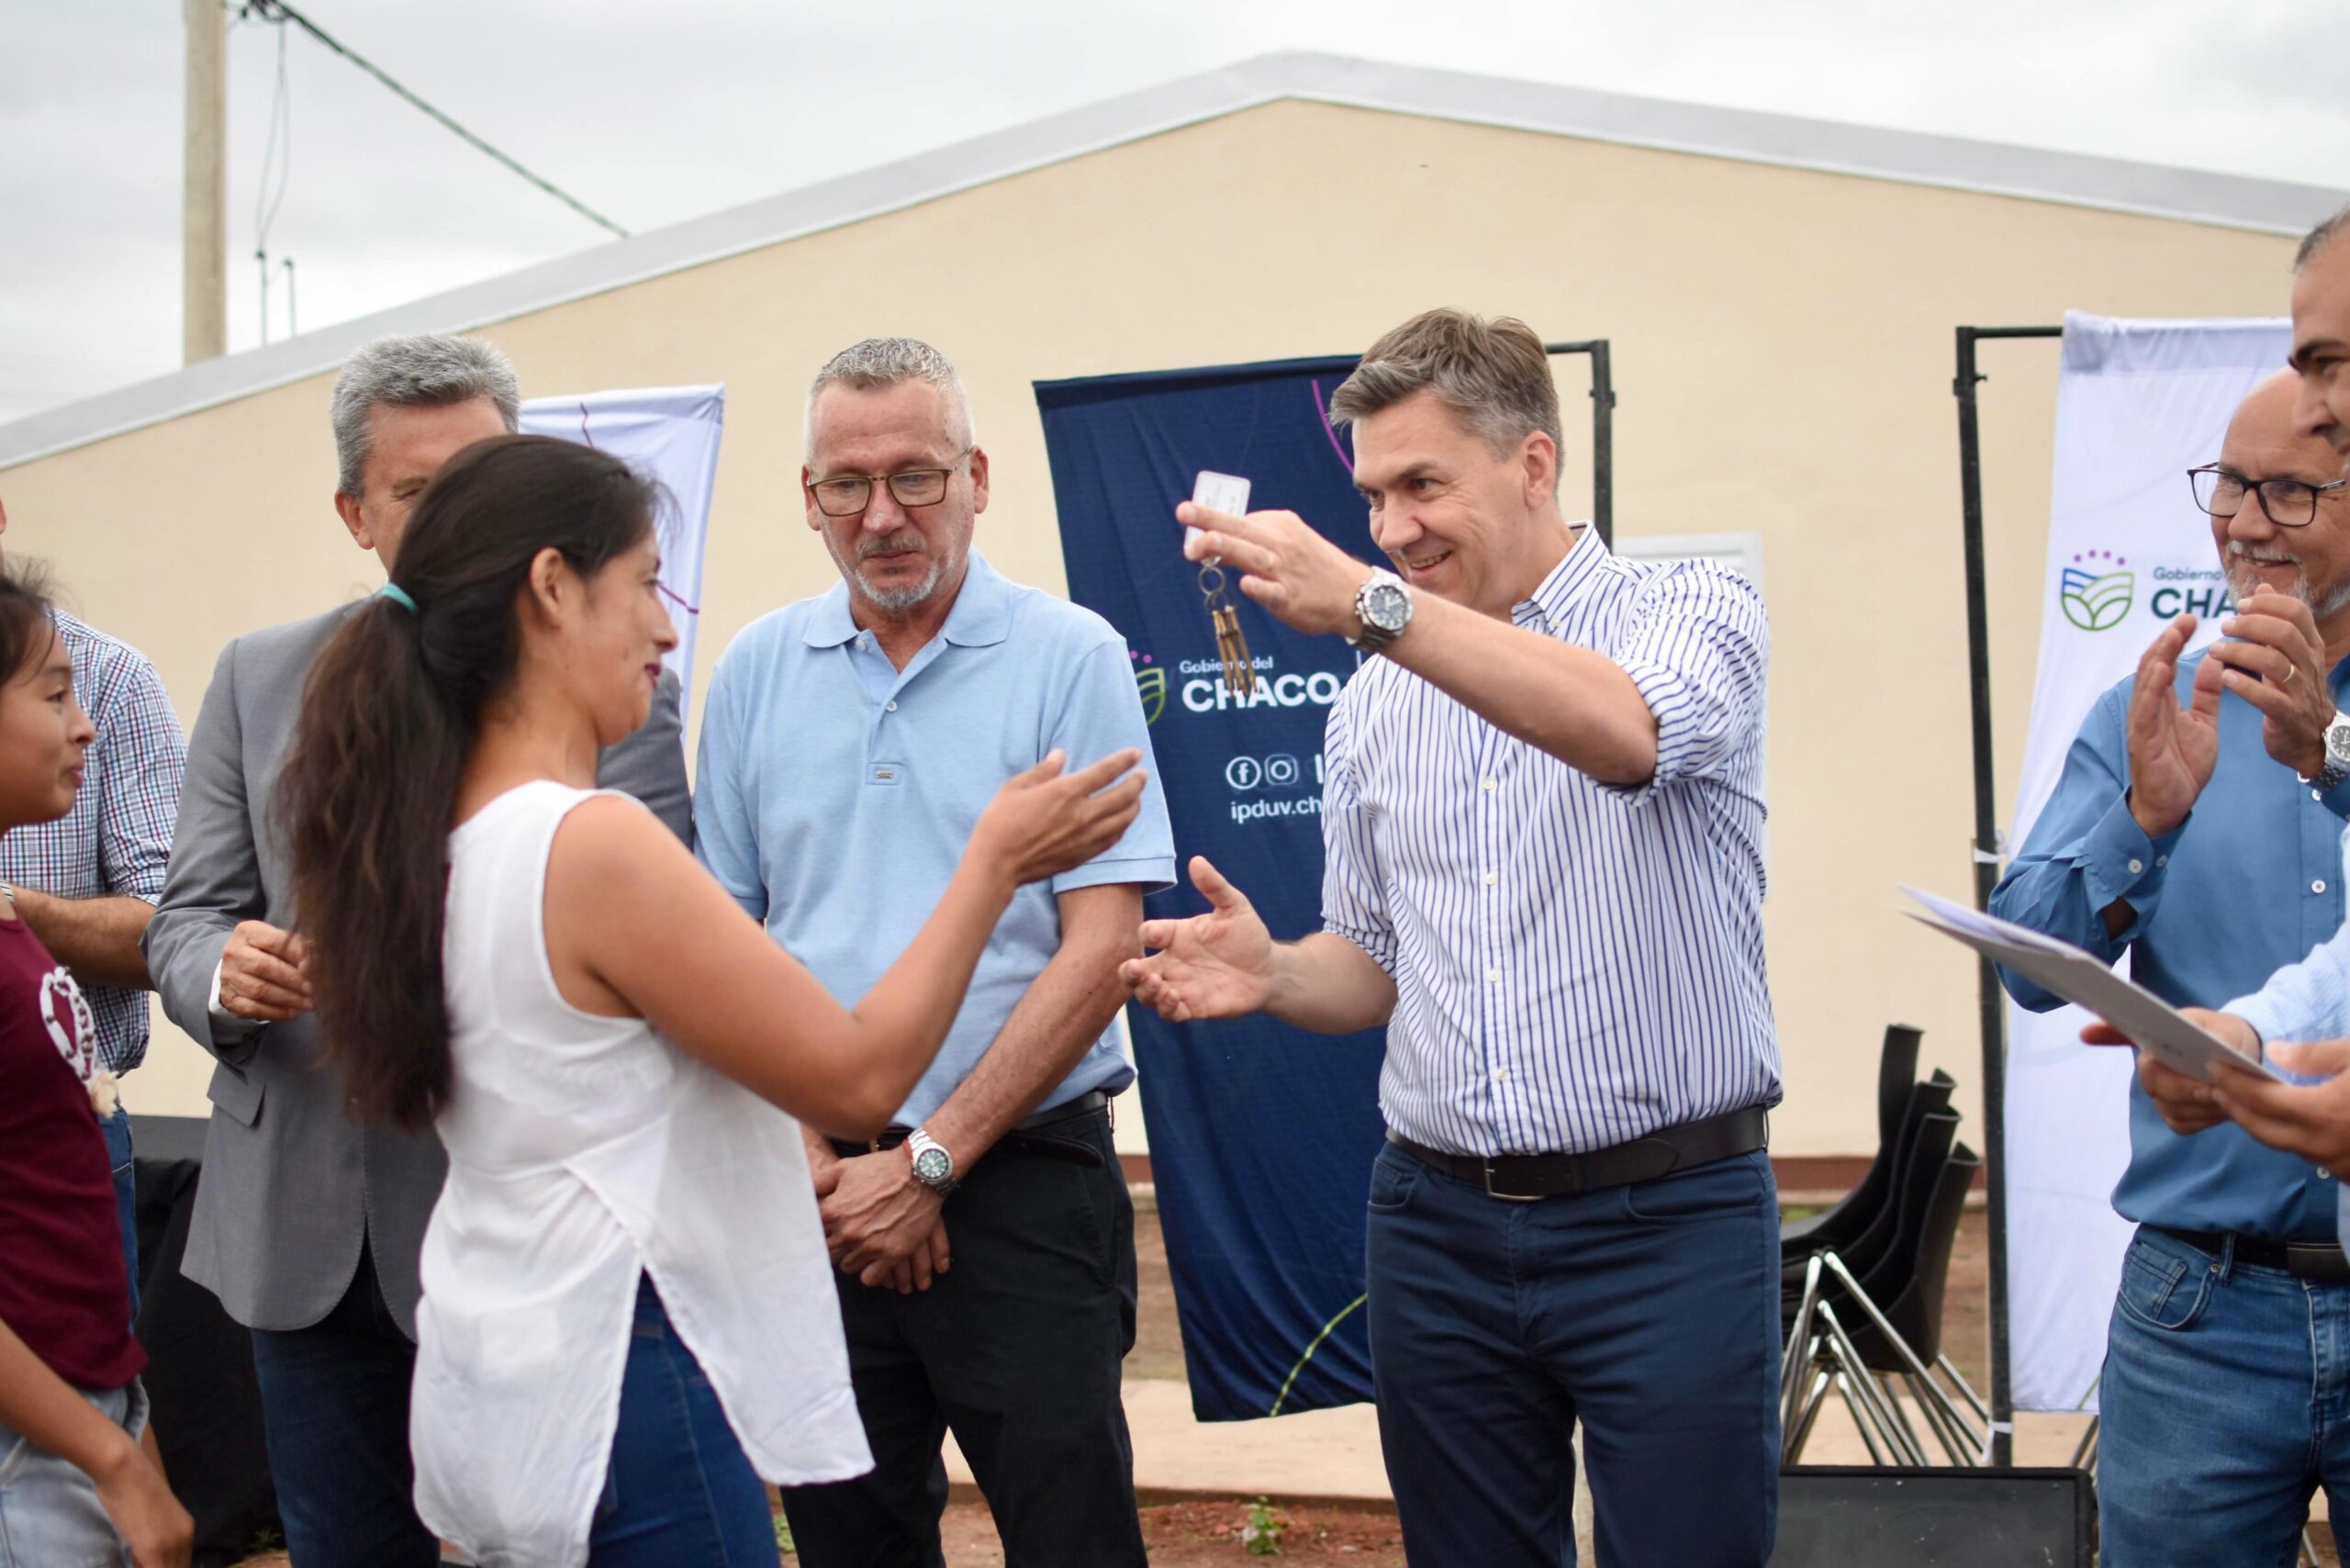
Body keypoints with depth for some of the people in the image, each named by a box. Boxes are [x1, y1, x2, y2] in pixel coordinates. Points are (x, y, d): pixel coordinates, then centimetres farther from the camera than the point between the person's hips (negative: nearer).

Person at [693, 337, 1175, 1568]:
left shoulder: (1070, 659, -4)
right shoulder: (757, 671, 7)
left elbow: (1099, 949, -9)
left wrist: (928, 1163, -12)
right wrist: (814, 1162, -4)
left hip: (1020, 1179, -3)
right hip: (814, 1191, 4)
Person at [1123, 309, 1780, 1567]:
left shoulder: (1692, 614, -4)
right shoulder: (1372, 707, 10)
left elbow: (1626, 730, -28)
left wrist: (1369, 603, -35)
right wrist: (1273, 973, -8)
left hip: (1666, 1223, -4)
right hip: (1440, 1225, 4)